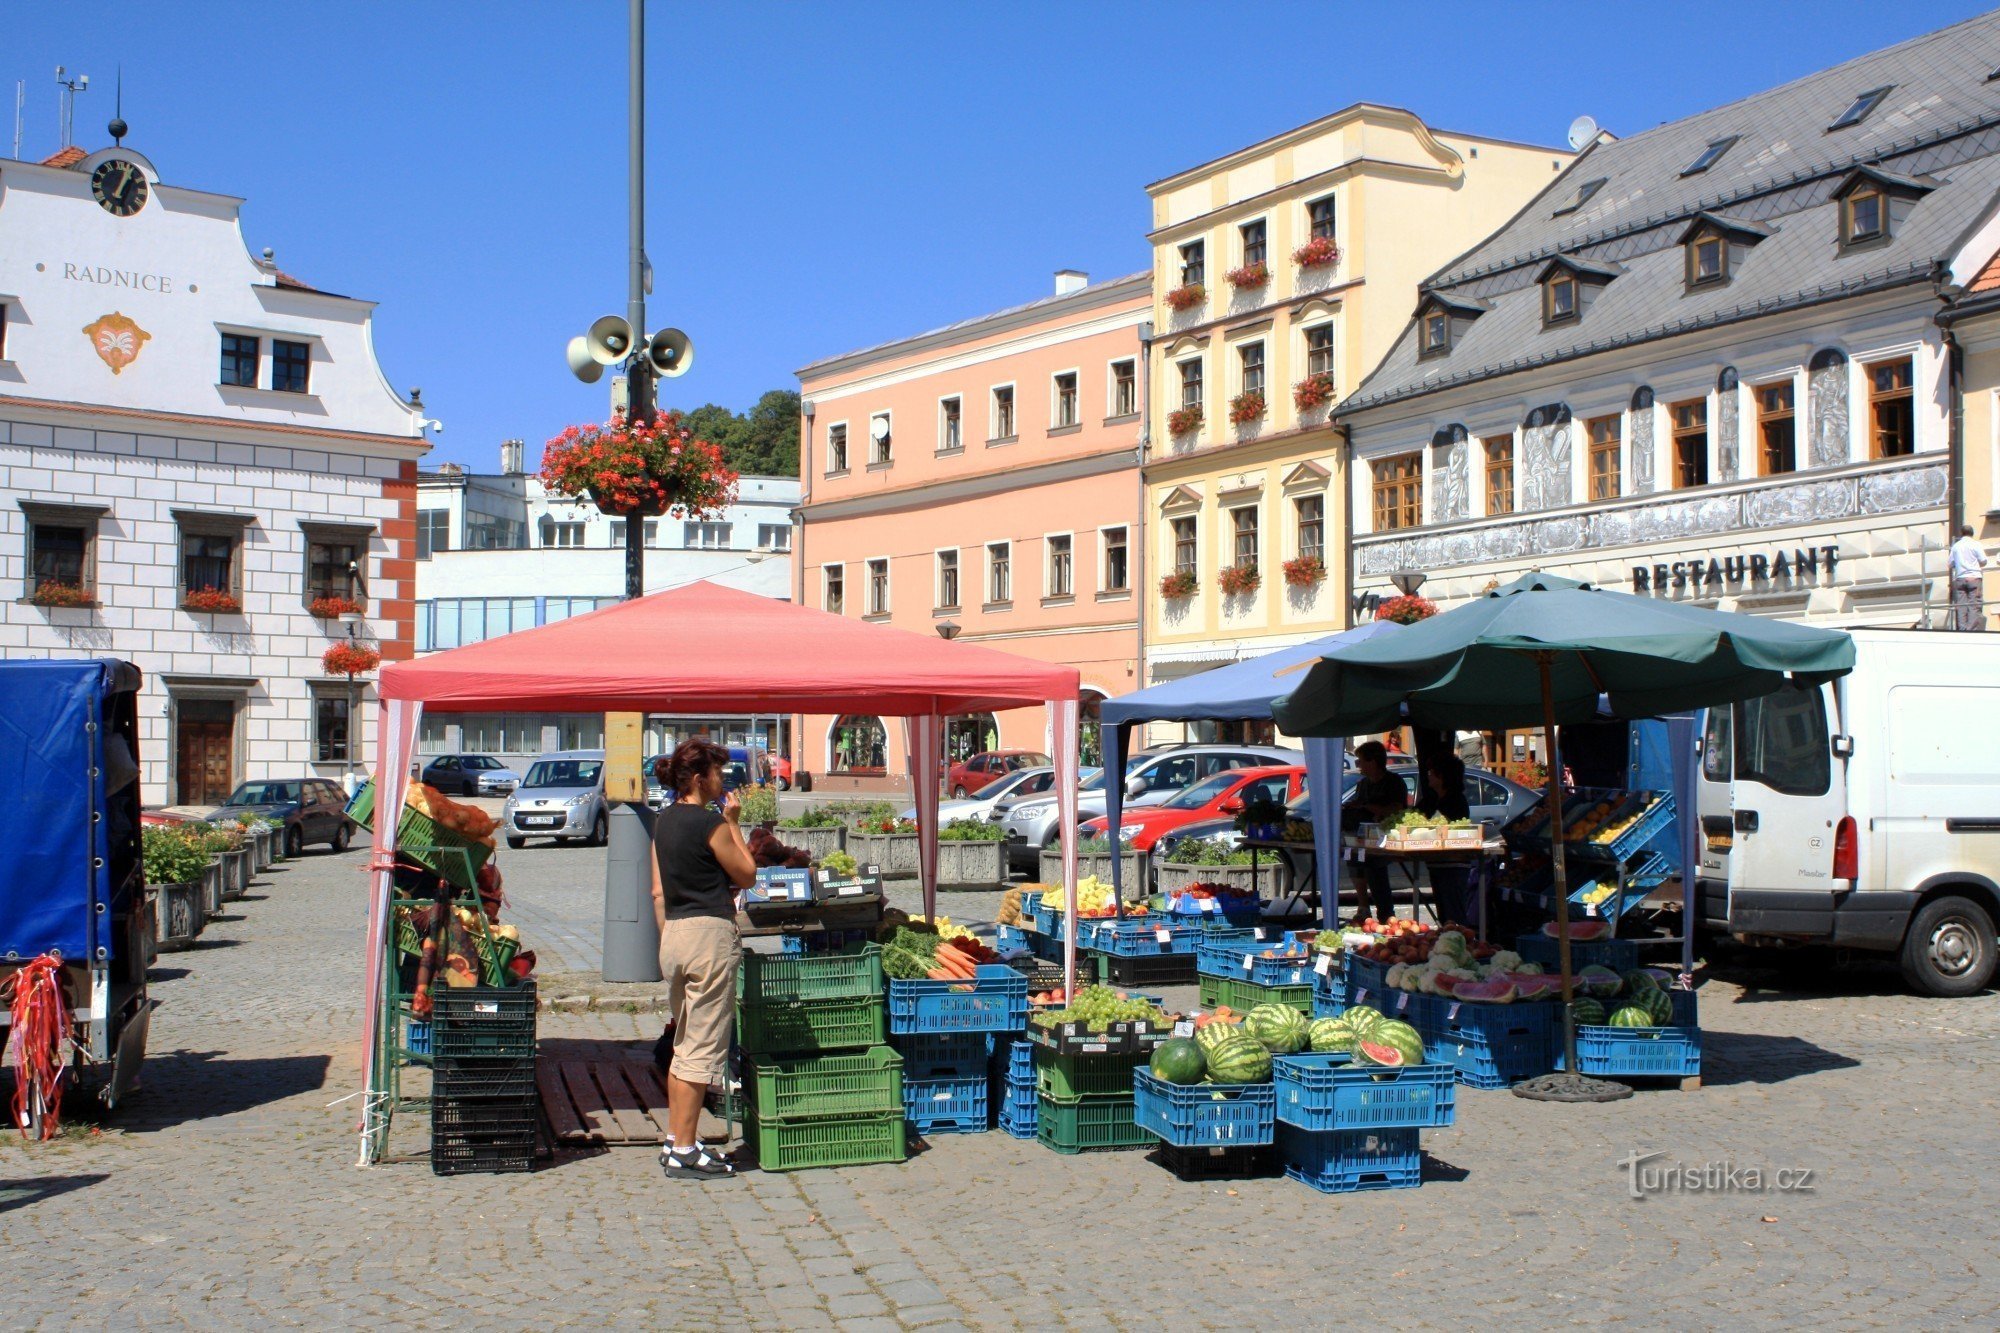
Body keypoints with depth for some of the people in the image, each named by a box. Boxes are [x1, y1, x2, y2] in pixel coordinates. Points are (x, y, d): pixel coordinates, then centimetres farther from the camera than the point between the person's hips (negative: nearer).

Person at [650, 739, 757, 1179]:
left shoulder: (662, 822, 12)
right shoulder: (710, 823, -13)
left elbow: (658, 891, 14)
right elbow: (746, 875, -3)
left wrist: (668, 938, 20)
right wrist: (734, 824, 3)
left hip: (673, 932, 9)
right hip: (710, 932, -9)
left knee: (683, 1043, 17)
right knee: (703, 1047, -4)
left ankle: (675, 1140, 22)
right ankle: (684, 1150, -2)